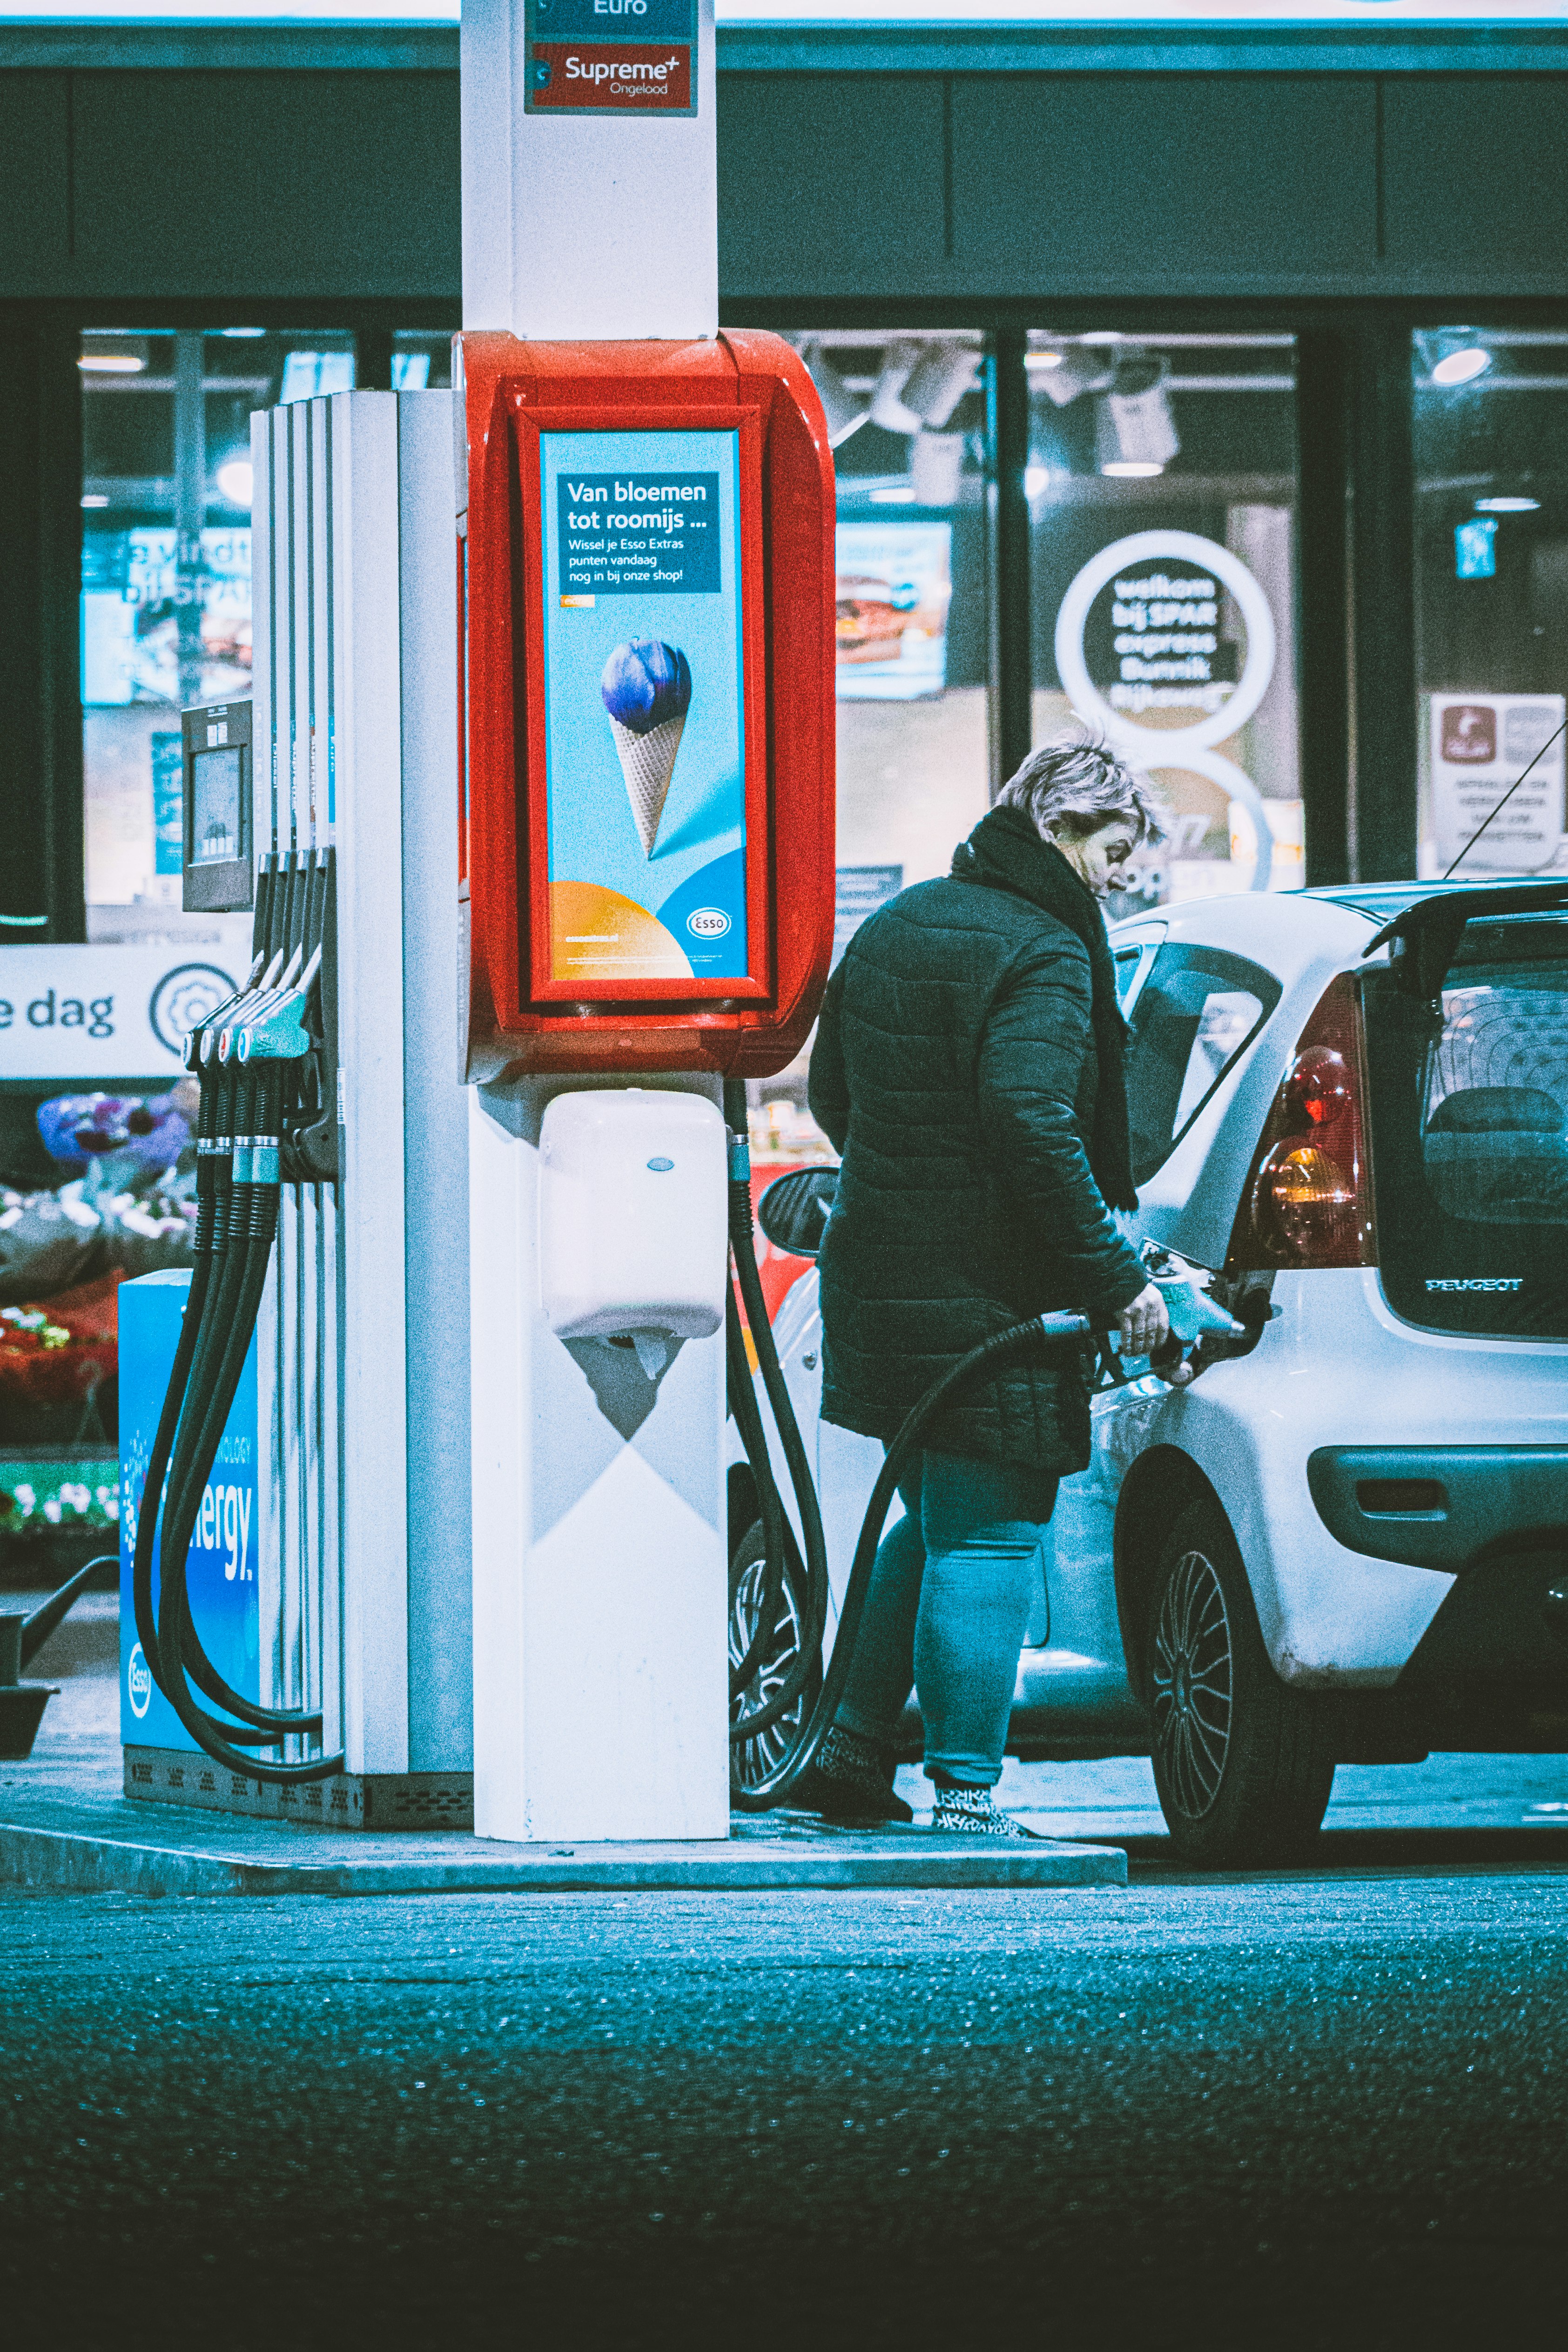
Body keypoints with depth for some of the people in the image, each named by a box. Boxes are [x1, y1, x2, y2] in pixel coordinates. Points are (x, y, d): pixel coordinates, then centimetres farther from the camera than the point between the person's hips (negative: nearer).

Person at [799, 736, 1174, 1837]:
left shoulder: (894, 928, 14)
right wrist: (1114, 1279, -21)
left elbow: (833, 1092, 21)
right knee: (989, 1539, -5)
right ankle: (966, 1793, -6)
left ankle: (855, 1755, 24)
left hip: (881, 1280, 9)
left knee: (937, 1526, 21)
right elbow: (1033, 1124, -25)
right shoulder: (1042, 955, -14)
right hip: (990, 1299, -9)